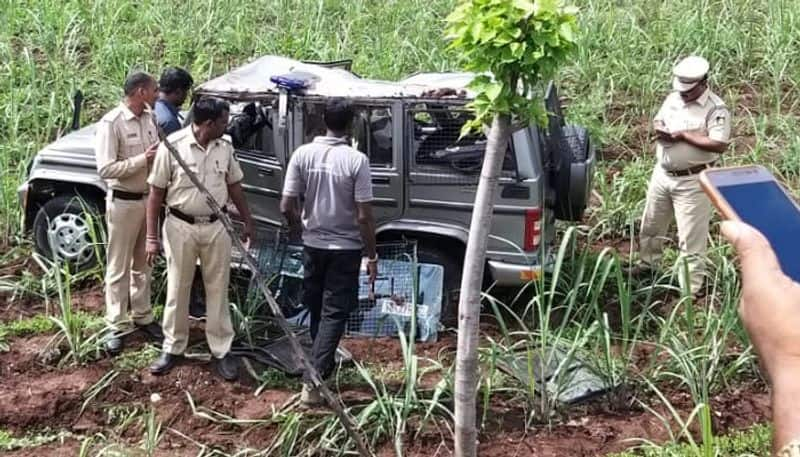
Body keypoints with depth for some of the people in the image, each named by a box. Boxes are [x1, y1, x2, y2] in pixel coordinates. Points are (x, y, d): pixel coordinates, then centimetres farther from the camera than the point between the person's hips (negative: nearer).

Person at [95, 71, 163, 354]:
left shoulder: (150, 118, 4)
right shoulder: (111, 123, -17)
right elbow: (106, 169, -22)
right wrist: (143, 159, -25)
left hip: (149, 199, 7)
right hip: (124, 202, -7)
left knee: (143, 263, 17)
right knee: (119, 268, 2)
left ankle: (142, 316, 29)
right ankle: (117, 326, 10)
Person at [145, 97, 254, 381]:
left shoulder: (225, 147, 0)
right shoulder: (172, 146, -14)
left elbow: (234, 186, 13)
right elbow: (156, 193, -9)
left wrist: (248, 221, 14)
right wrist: (152, 237, -9)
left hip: (216, 227, 3)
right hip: (181, 227, -3)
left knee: (218, 290, 8)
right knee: (177, 290, 8)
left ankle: (222, 350, 17)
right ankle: (172, 348, 23)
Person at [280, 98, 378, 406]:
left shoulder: (303, 154, -7)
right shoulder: (356, 160, -16)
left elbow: (287, 207, -6)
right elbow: (364, 216, -16)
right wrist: (372, 256, -5)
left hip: (313, 245, 4)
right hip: (346, 248, -3)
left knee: (317, 311, 20)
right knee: (334, 315, 2)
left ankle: (323, 368, 36)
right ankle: (313, 380, -5)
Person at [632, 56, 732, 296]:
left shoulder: (716, 109, -18)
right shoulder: (673, 98, 3)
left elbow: (720, 145, -27)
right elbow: (657, 121, 16)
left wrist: (683, 135, -24)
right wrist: (659, 130, -10)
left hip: (693, 181, -7)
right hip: (662, 174, 7)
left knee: (691, 238, 0)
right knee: (651, 224, 22)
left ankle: (691, 290, 8)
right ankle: (646, 262, 46)